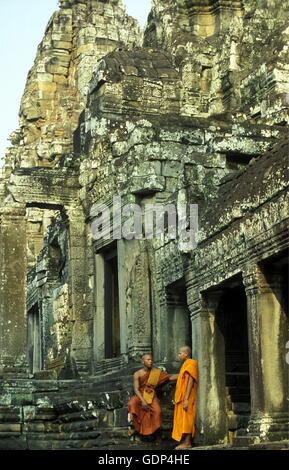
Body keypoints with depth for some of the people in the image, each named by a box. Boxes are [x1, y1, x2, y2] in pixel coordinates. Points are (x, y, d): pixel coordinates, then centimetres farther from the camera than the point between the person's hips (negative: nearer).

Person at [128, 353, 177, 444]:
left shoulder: (157, 373, 4)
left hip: (151, 396, 1)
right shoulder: (137, 374, -1)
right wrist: (143, 401, -21)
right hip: (140, 395, 0)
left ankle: (157, 434, -10)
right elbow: (136, 389, -8)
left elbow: (170, 377, -1)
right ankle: (136, 427, -12)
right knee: (132, 404, -32)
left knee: (157, 411, -28)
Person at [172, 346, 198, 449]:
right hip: (182, 398, 10)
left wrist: (186, 399, -24)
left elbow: (190, 382, -19)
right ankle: (186, 442, 9)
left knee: (186, 419, -8)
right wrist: (178, 398, 20)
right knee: (183, 420, 8)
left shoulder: (191, 364, -12)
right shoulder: (186, 365, 18)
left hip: (186, 398, -10)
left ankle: (187, 443, -7)